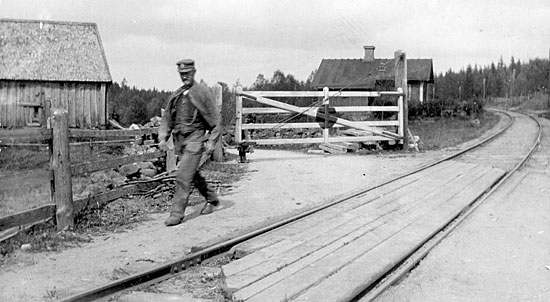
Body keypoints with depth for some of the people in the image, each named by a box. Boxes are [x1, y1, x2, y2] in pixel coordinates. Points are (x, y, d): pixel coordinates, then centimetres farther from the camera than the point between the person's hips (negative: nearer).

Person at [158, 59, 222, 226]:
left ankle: (177, 213, -7)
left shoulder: (203, 92, -6)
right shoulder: (176, 95, 11)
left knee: (183, 176, -13)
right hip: (180, 139, 7)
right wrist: (162, 137, 2)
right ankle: (212, 199, 38)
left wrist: (212, 141, -10)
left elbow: (215, 119, -5)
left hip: (195, 139, -7)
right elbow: (167, 118, 15)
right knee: (194, 175, 17)